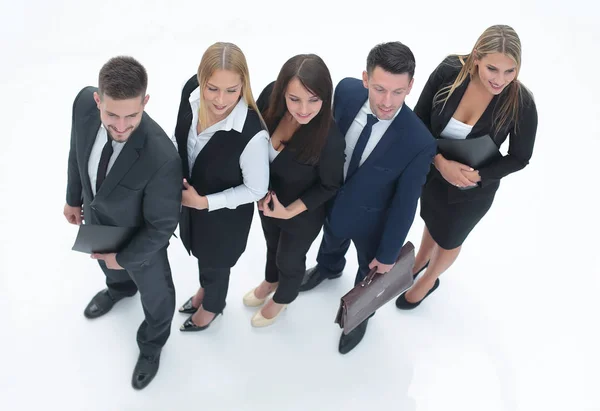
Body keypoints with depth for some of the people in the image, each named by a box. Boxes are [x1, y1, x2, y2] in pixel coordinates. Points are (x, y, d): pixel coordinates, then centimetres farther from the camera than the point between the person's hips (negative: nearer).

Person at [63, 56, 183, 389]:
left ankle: (151, 344, 57)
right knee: (109, 265, 37)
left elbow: (162, 225, -27)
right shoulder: (85, 103, -28)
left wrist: (125, 256, -14)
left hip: (140, 237, -5)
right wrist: (74, 197, 8)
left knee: (155, 292, 25)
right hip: (95, 216, 5)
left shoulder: (162, 158, -44)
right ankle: (119, 287, 74)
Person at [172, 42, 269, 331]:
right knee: (200, 250, 34)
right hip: (189, 197, 6)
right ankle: (204, 289, 68)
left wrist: (204, 202, -21)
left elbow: (256, 189, -23)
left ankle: (213, 305, 60)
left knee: (215, 261, 25)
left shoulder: (252, 134, -39)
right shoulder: (191, 91, -22)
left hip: (224, 213, -5)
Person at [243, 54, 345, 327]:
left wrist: (289, 211, -20)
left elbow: (329, 186, -19)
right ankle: (270, 281, 67)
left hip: (303, 214, -4)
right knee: (272, 244, 34)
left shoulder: (329, 138, -39)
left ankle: (282, 298, 60)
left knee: (289, 260, 26)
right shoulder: (271, 95, -28)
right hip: (266, 198, 4)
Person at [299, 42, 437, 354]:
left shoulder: (418, 142, -38)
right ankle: (329, 268, 73)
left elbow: (404, 205, -24)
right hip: (331, 200, 4)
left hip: (370, 219, -3)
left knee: (370, 270, 28)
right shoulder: (346, 90, -27)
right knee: (331, 240, 37)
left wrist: (388, 254, -11)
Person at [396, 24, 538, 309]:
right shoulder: (447, 73, -26)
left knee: (449, 239, 22)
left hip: (473, 190, -2)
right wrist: (441, 162, -28)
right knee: (433, 221, 31)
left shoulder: (521, 103, -28)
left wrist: (476, 175, -27)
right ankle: (420, 262, 64)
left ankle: (427, 281, 54)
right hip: (433, 171, 2)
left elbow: (519, 158, -14)